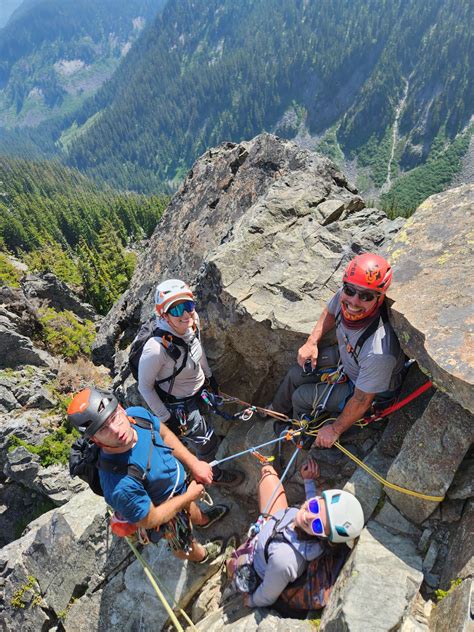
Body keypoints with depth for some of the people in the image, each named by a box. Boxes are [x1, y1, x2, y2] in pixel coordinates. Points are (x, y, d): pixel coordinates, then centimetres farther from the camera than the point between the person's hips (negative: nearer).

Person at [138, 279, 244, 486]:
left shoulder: (192, 326, -20)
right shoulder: (156, 348, -39)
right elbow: (145, 387, -23)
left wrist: (209, 376, 14)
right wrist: (166, 418, -16)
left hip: (198, 391, 6)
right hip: (179, 406, -6)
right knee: (207, 443, 12)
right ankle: (213, 474, 44)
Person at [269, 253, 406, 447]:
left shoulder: (378, 351, -44)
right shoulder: (345, 296, -27)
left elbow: (362, 401, -28)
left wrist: (335, 430, -14)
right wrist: (312, 342, -5)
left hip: (375, 391, -6)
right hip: (346, 356, 6)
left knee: (301, 397, -3)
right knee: (295, 374, 11)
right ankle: (276, 411, 44)